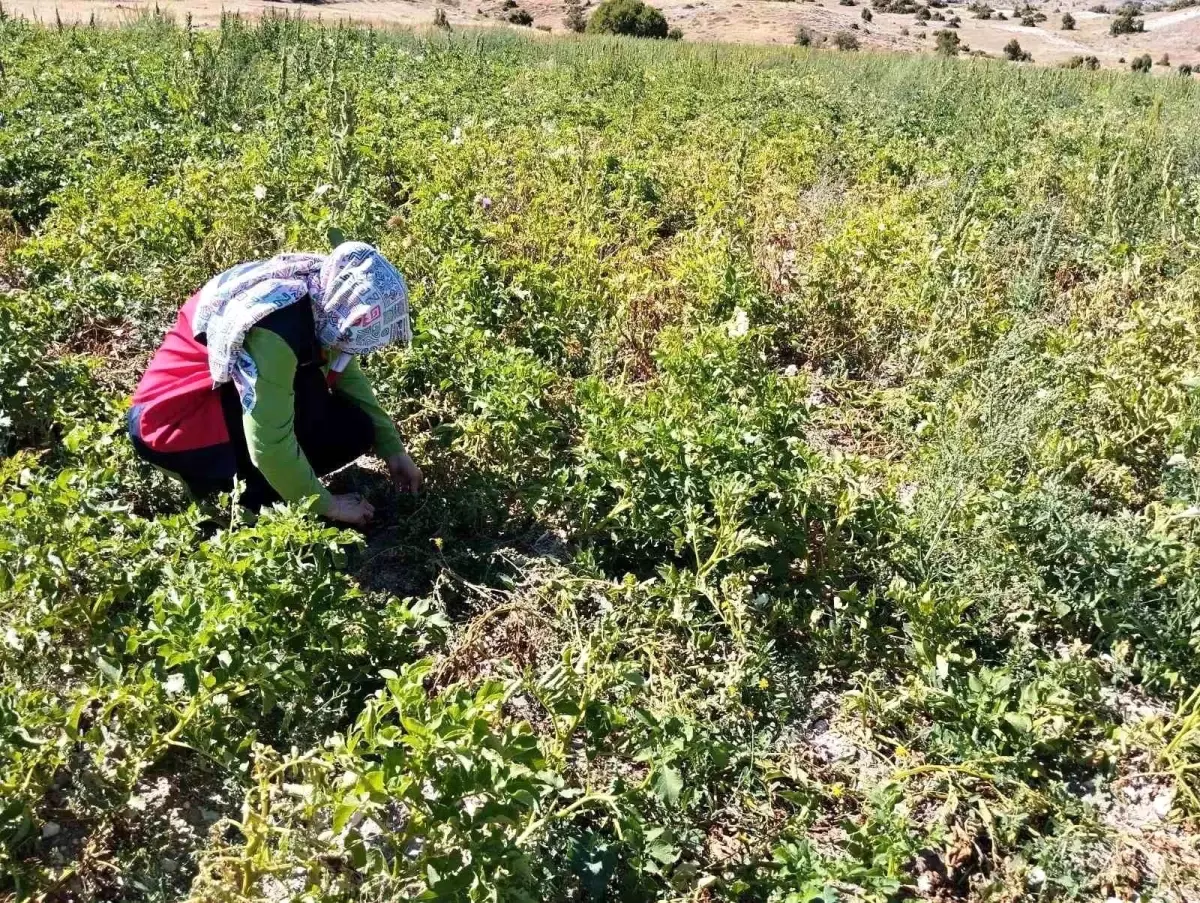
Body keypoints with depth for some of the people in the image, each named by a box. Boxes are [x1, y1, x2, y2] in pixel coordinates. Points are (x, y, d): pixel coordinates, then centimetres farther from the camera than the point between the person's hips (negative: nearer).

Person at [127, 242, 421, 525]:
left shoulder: (320, 296, -9)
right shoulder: (274, 329, -34)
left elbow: (347, 374, 4)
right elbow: (269, 444, -33)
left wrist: (393, 449, 0)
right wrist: (326, 505, -20)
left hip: (219, 394, 8)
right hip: (173, 422, -8)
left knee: (352, 431, -3)